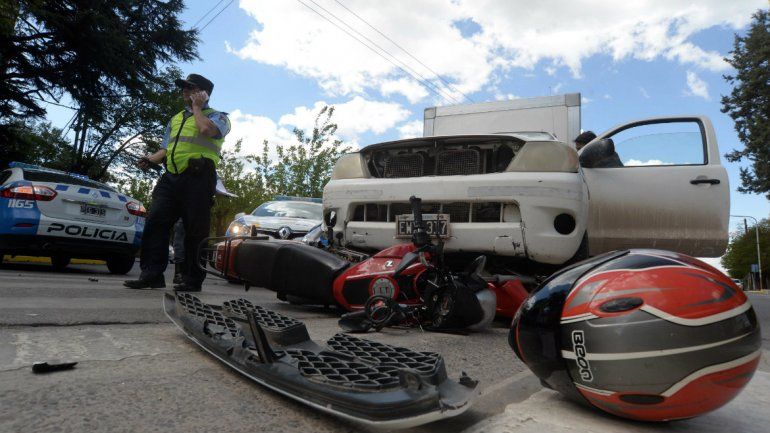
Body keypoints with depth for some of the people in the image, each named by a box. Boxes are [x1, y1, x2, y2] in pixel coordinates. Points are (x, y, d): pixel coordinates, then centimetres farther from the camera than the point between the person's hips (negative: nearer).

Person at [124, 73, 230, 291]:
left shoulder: (217, 116, 8)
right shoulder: (176, 119, 30)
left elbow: (206, 129, -16)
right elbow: (166, 149, 29)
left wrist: (197, 107, 2)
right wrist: (151, 159, 8)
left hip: (197, 178, -7)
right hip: (171, 177, 7)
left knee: (195, 230, -6)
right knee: (155, 223, -4)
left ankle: (192, 280, 1)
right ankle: (151, 275, -1)